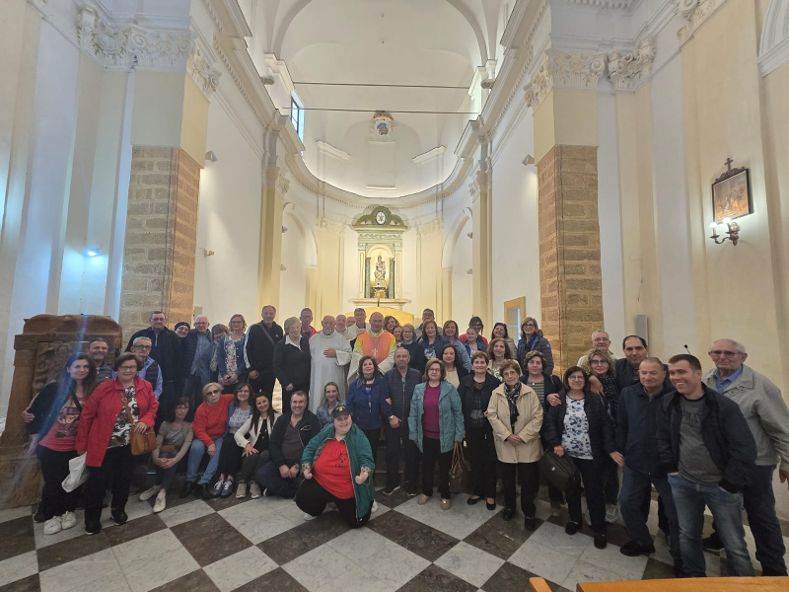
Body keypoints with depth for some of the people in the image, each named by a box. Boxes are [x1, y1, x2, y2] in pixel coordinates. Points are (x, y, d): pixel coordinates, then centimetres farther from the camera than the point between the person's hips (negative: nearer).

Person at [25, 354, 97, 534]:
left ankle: (68, 511, 34)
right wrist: (35, 436, -2)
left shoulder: (91, 392, -7)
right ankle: (51, 515, 32)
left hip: (75, 448, 2)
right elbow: (34, 411, -3)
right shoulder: (54, 388, -13)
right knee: (52, 482, 11)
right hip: (49, 446, -2)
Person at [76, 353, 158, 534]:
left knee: (124, 479, 17)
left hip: (130, 445, 3)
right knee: (97, 481, 8)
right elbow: (87, 415, -7)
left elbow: (153, 406, 6)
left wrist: (146, 421, -13)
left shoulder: (145, 387, -5)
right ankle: (92, 518, 32)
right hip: (104, 445, -3)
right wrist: (81, 443, -4)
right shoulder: (104, 388, -14)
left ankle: (118, 509, 40)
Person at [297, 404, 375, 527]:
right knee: (301, 498, -15)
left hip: (348, 491, -2)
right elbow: (310, 449, 7)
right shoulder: (325, 433, -3)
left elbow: (366, 459, -18)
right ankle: (317, 510, 23)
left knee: (356, 522, 1)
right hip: (320, 483, 3)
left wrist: (365, 472, -39)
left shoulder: (359, 437, -13)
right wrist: (306, 466, -9)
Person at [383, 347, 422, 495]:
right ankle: (392, 482, 27)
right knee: (392, 453, 10)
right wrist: (391, 417, -9)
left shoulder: (417, 375, -2)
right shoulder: (388, 376, -1)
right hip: (392, 421, 0)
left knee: (412, 453, 10)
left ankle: (411, 483, 27)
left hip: (412, 421, 0)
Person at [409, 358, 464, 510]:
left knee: (444, 467, 14)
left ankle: (445, 495, 34)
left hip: (444, 437, -2)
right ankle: (426, 492, 40)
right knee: (426, 466, 18)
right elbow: (413, 413, 0)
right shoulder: (419, 389, -2)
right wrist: (413, 434, -1)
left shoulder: (450, 389, -9)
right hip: (426, 436, 2)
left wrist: (459, 435, -9)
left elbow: (458, 412, -7)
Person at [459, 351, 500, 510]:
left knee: (489, 461, 8)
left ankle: (490, 494, 27)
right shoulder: (465, 382, 1)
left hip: (489, 429, -2)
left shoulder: (495, 382, -4)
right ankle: (477, 491, 33)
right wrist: (462, 425, -7)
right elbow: (459, 404, -2)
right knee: (475, 460, 14)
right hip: (471, 428, 2)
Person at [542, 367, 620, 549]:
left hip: (590, 456, -1)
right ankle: (575, 520, 36)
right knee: (571, 488, 16)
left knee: (594, 491, 7)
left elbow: (605, 426, -4)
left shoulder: (595, 400, -3)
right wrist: (555, 444, -16)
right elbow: (550, 423, -5)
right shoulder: (558, 400, -2)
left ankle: (599, 529, 26)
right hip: (566, 454, 1)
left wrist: (611, 449, -11)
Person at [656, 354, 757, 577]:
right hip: (682, 482, 3)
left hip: (720, 486, -3)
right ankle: (693, 577, 35)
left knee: (734, 545, 8)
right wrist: (671, 468, 2)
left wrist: (730, 485, -11)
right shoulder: (668, 403, -4)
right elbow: (663, 439, 6)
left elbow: (745, 448, -12)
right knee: (687, 535, 16)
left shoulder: (724, 406, -15)